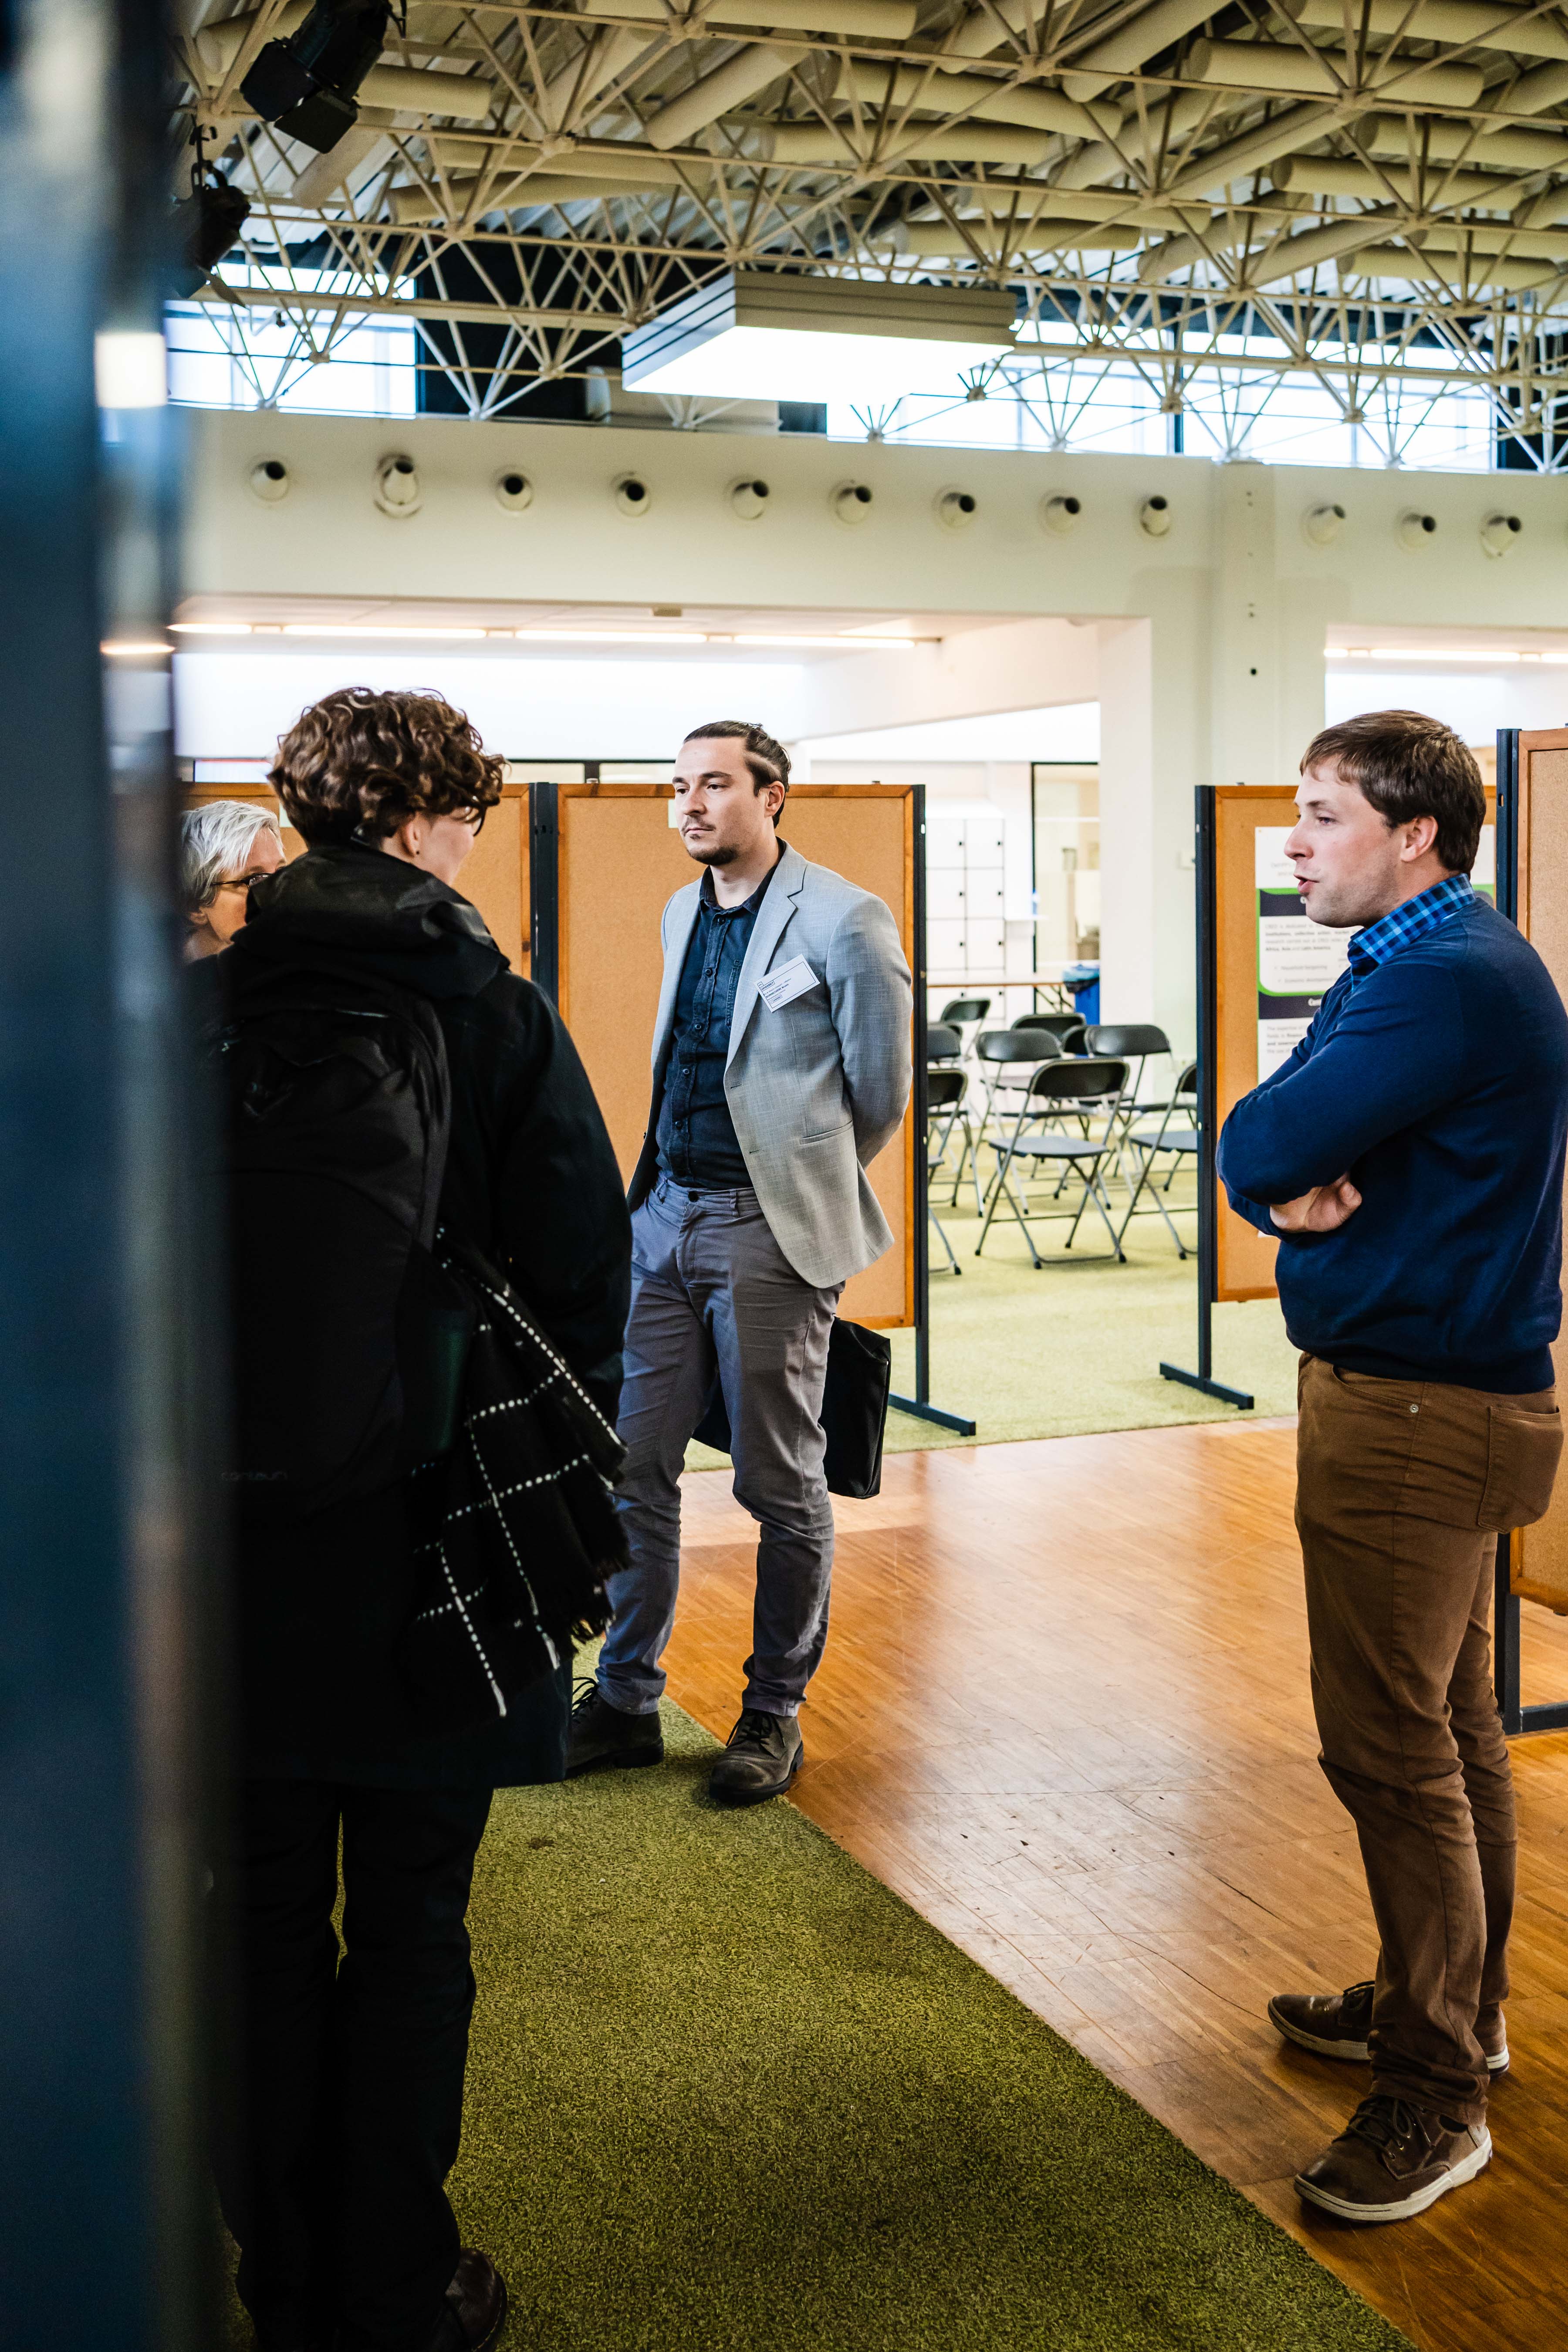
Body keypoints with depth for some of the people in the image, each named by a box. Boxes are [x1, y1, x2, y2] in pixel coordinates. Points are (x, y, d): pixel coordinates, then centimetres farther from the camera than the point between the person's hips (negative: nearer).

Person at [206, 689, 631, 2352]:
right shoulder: (491, 1015, -10)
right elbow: (580, 1281, -8)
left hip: (236, 1543, 2)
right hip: (431, 1548, -2)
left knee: (267, 1924, 16)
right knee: (408, 1933, 11)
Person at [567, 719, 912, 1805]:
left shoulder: (844, 920, -8)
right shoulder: (682, 914, 14)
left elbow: (881, 1093, -2)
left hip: (768, 1231, -6)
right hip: (664, 1216, 7)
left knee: (782, 1485, 5)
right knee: (632, 1464, 9)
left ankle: (776, 1715, 20)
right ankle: (627, 1699, 22)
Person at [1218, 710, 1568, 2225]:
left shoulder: (1443, 981, -20)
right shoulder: (1432, 961, 14)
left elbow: (1257, 1150, -25)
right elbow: (1261, 1157, 9)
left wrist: (1286, 1171, -3)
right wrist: (1306, 1186, -13)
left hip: (1414, 1415, -11)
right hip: (1443, 1396, 11)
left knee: (1393, 1751, -4)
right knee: (1446, 1726, 19)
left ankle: (1435, 2094, 7)